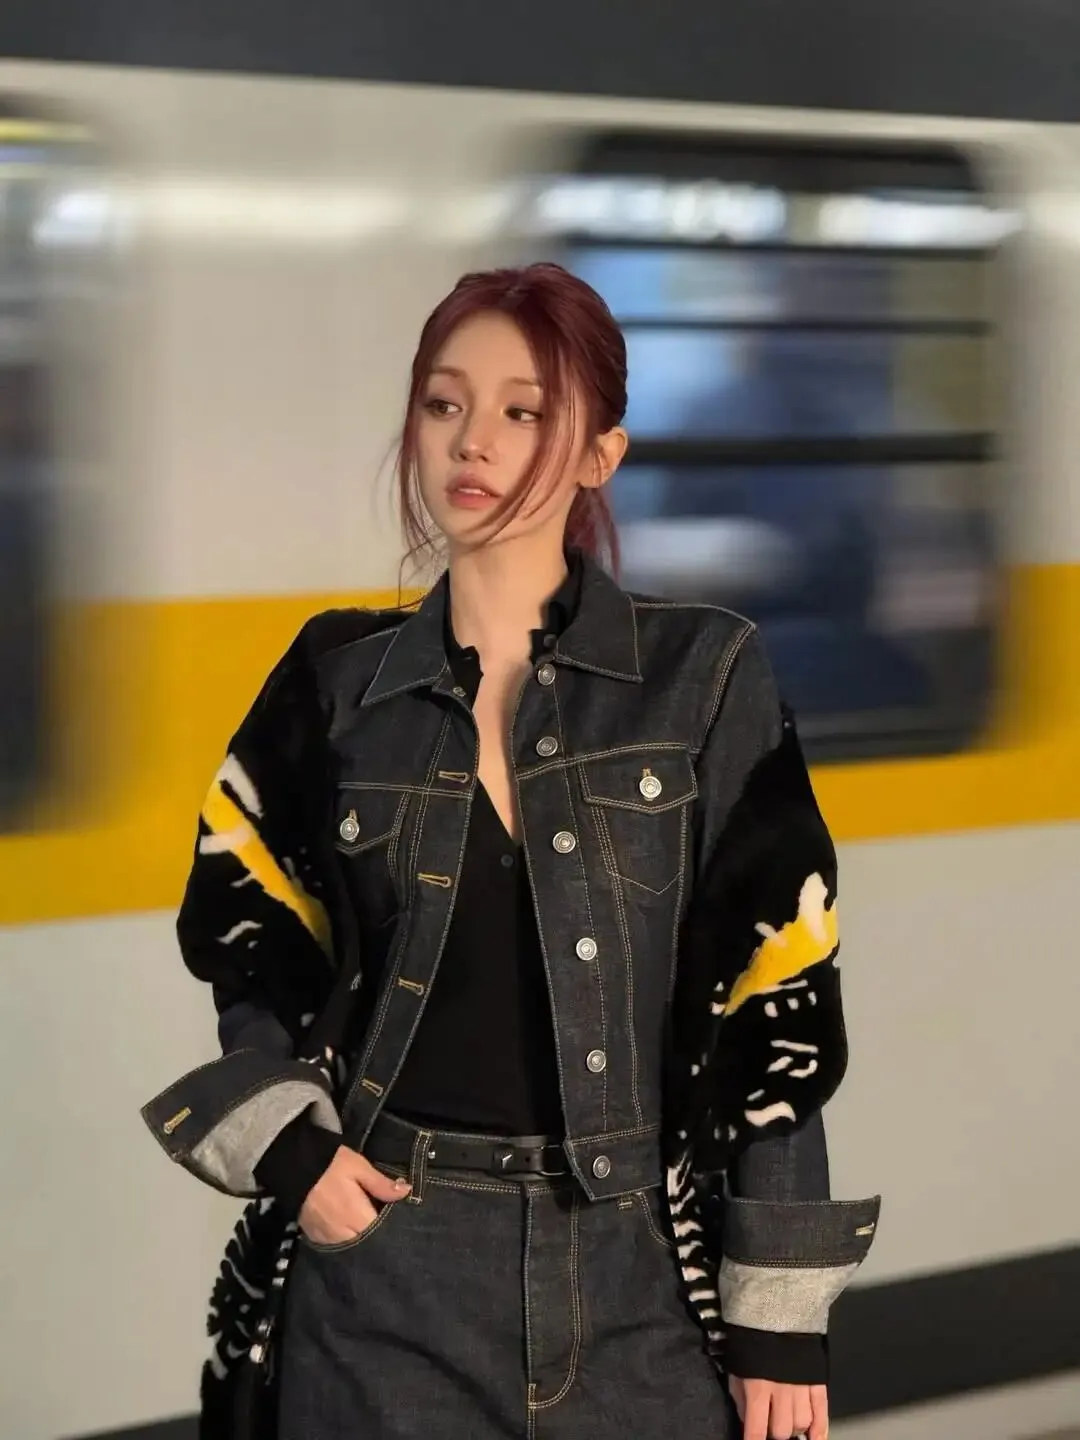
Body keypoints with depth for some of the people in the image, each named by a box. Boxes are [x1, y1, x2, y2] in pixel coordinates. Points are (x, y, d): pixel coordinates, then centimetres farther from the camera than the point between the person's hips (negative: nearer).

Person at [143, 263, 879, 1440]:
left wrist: (782, 1312, -6)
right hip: (383, 1258, 2)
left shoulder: (702, 678, -5)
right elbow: (236, 921, 15)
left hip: (637, 1266, -1)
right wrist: (285, 1140, 0)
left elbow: (780, 1000, -5)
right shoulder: (342, 681, 2)